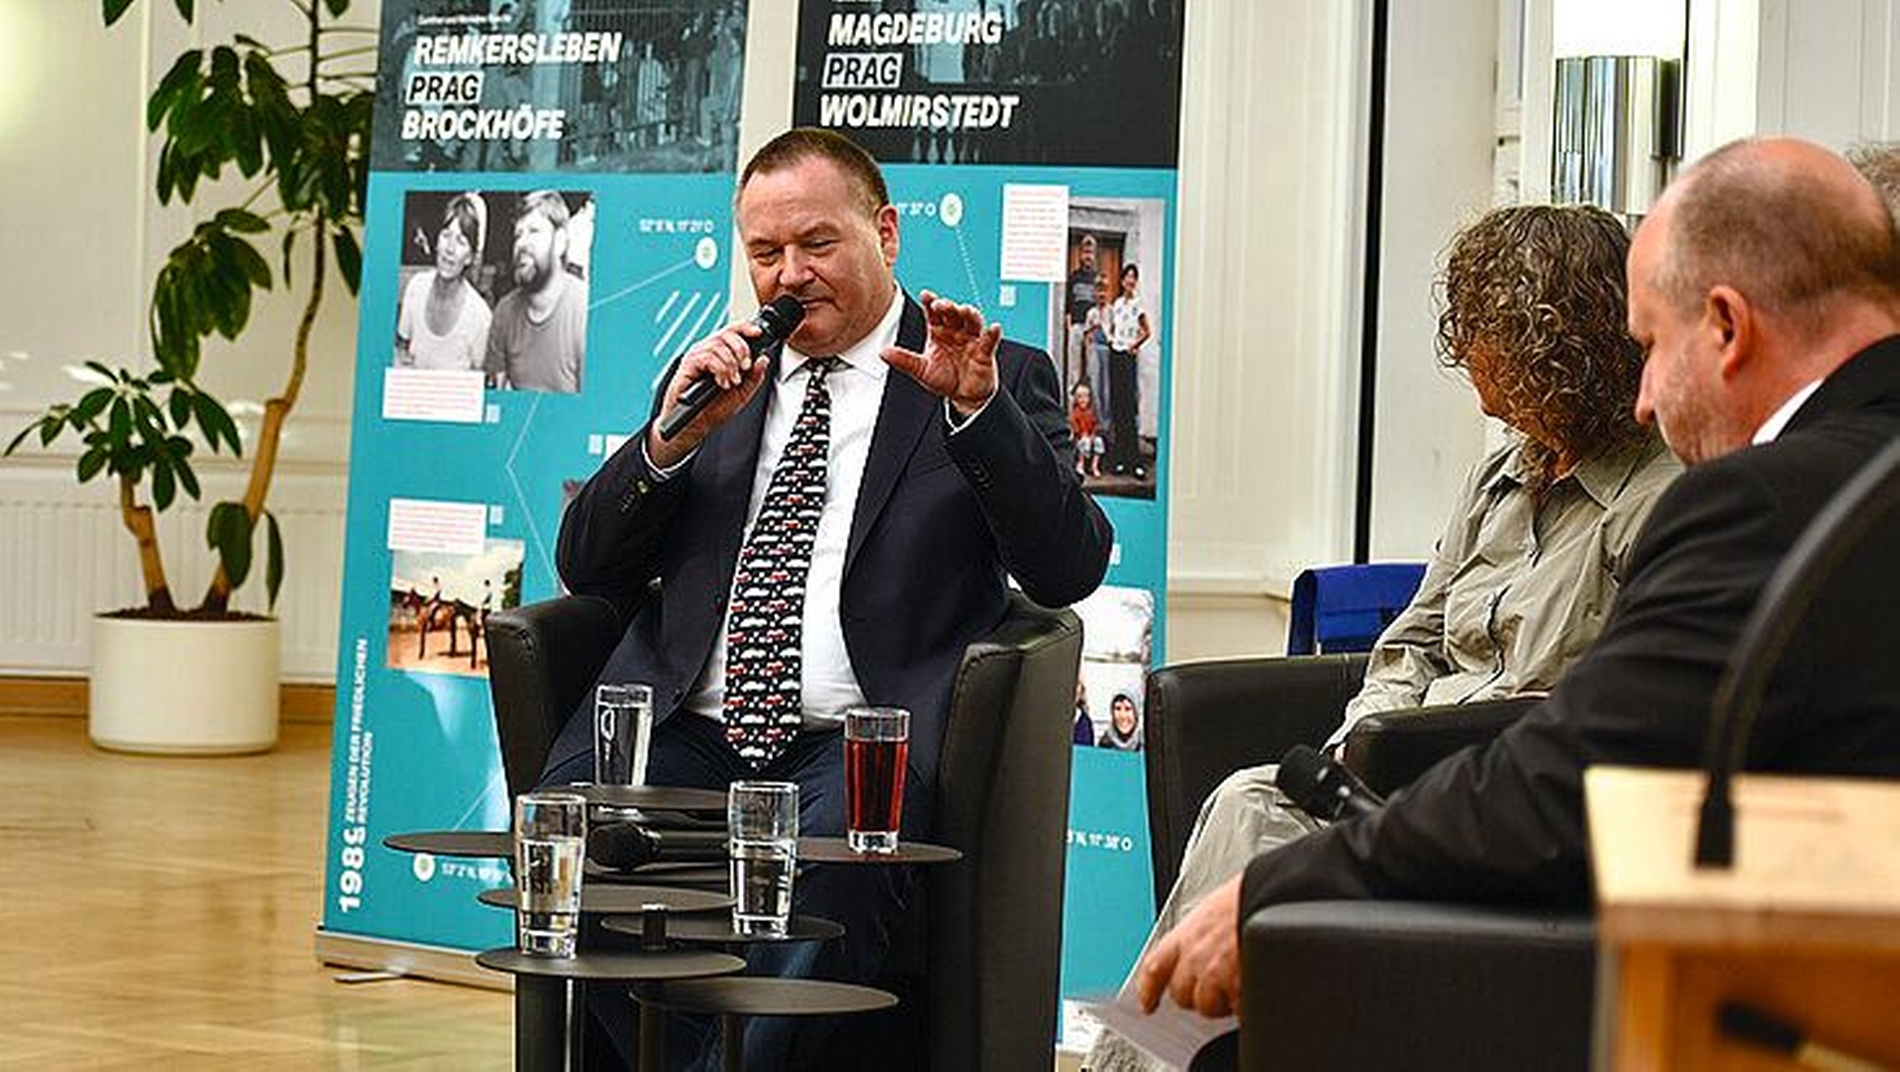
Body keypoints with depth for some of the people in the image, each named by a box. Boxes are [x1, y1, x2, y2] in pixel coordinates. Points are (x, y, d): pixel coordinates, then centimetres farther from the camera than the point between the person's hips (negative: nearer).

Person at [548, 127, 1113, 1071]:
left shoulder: (1002, 382, 13)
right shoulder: (713, 379, 25)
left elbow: (1070, 569, -1)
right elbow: (586, 566, 18)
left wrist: (978, 408, -12)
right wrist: (673, 436, 2)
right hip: (688, 732, 4)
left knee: (828, 871, -37)